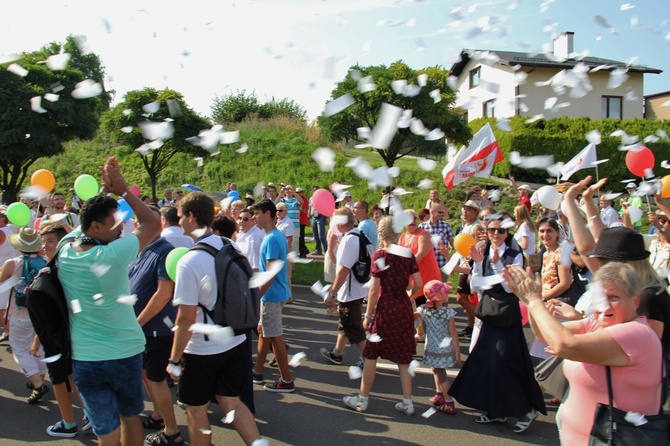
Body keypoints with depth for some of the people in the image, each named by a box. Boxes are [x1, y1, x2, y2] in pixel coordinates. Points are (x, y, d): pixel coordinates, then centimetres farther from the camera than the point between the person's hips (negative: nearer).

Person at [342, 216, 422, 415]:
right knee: (403, 357, 14)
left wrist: (368, 316, -7)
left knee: (370, 355, 9)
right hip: (404, 310, 5)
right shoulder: (408, 254, 0)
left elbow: (374, 289, -13)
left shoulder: (379, 255, -12)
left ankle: (362, 400, 19)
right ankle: (407, 402, 19)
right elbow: (418, 284, -1)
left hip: (385, 310, -5)